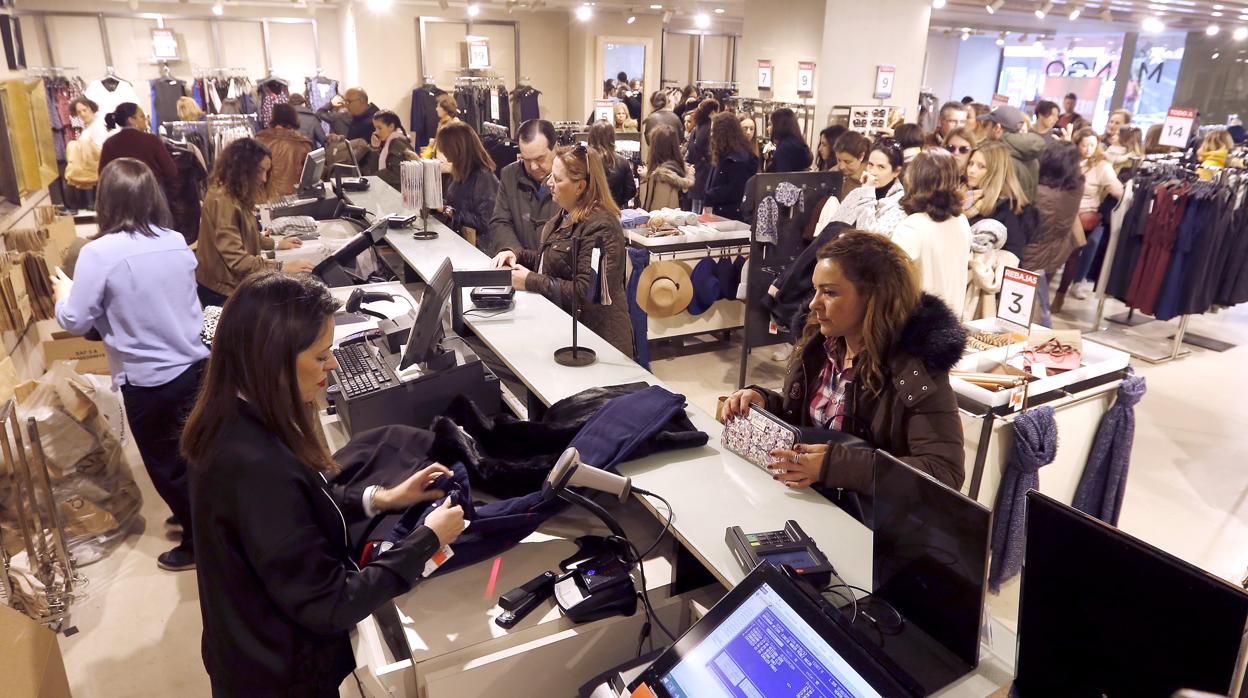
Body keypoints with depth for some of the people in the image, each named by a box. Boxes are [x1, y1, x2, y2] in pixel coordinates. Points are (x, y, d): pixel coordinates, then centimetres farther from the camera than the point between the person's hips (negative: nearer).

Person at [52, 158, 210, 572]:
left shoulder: (99, 254, -17)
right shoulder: (177, 243, -2)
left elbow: (75, 322, -10)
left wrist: (63, 293, 9)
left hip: (149, 381, -5)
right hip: (193, 366, 5)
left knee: (166, 464, 13)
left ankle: (199, 541, 25)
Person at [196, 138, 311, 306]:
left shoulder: (235, 196, 8)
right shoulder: (222, 201, -22)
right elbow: (237, 260, -27)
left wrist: (276, 244, 15)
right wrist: (282, 267, -27)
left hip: (236, 284, 9)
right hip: (224, 292, -9)